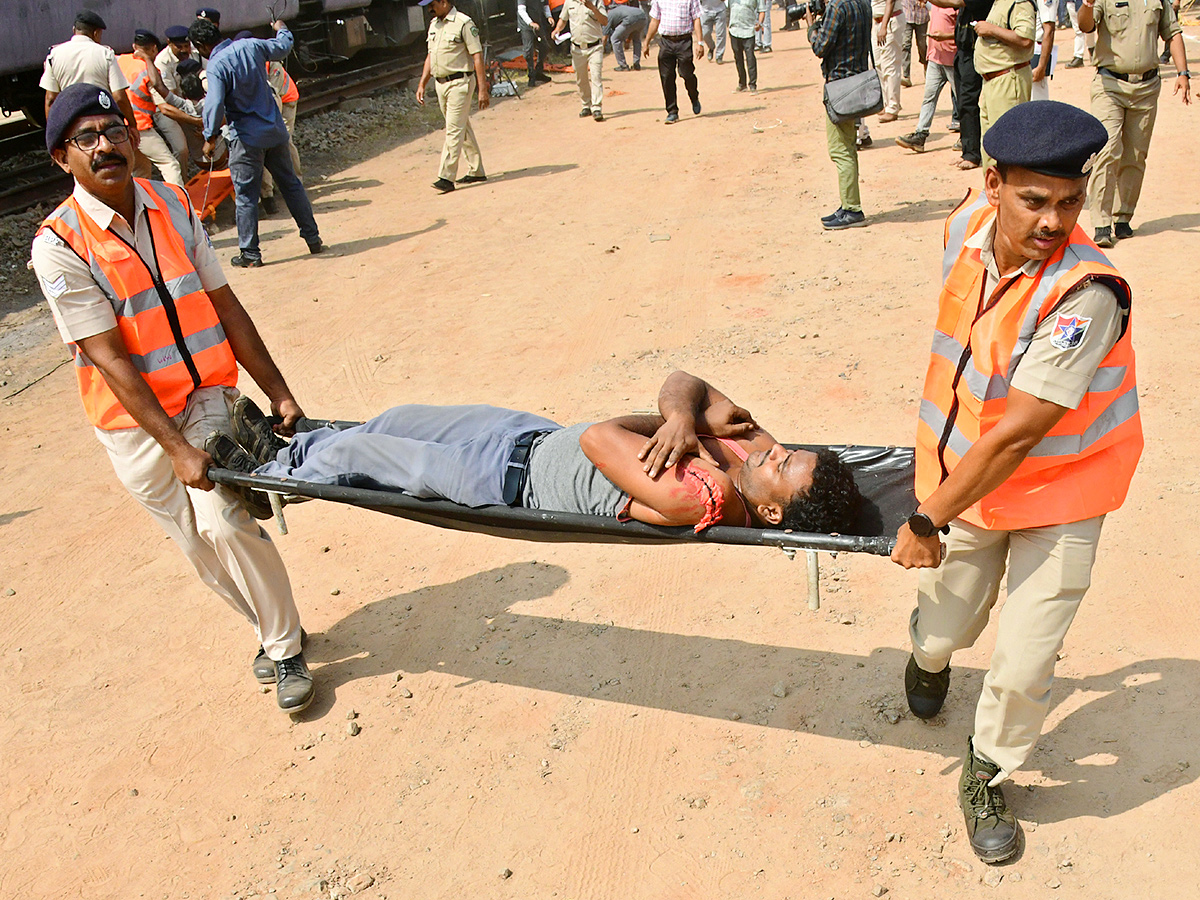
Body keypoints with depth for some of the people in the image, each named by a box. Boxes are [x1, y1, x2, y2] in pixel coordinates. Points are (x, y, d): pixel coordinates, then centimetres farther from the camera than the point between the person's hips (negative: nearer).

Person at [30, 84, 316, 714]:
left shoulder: (172, 206, -1)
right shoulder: (58, 245, -14)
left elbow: (224, 303, 3)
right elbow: (109, 359, -17)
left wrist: (278, 392, 0)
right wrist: (177, 448, -23)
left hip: (205, 398, 1)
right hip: (133, 422, -1)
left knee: (223, 522, -16)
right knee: (199, 547, 7)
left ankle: (286, 649, 3)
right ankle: (270, 626, 32)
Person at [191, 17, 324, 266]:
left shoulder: (216, 65, -15)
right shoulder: (251, 45, 1)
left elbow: (215, 104, -23)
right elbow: (283, 47, 18)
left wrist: (210, 138, -12)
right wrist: (282, 30, 39)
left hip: (247, 138, -6)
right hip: (275, 130, 6)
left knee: (245, 196, 3)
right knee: (291, 185, 16)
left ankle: (250, 253, 7)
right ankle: (313, 238, 20)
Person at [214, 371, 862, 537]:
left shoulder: (701, 500, -35)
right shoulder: (755, 447, -11)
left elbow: (597, 438, -32)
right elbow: (680, 382, -6)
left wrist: (678, 423, -17)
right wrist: (686, 414, -26)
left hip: (513, 480, -7)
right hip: (540, 434, 7)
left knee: (354, 452, 8)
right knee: (397, 420, 20)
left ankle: (265, 475, 40)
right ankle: (285, 447, 46)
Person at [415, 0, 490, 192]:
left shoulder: (464, 23, -11)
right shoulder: (434, 24, 13)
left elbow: (477, 56, -13)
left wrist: (483, 89, -17)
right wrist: (422, 84, 14)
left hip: (459, 83, -8)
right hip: (440, 83, 8)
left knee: (454, 130, -10)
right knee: (463, 129, 14)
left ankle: (447, 178, -11)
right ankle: (476, 171, 22)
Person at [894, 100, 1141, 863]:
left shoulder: (1085, 295, -31)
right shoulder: (969, 226, -13)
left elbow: (1017, 435, -29)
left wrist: (928, 521, -21)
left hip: (1059, 495, -4)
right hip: (964, 474, 4)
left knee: (1026, 664, -1)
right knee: (945, 632, 16)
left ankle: (988, 778, 28)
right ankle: (930, 656, 54)